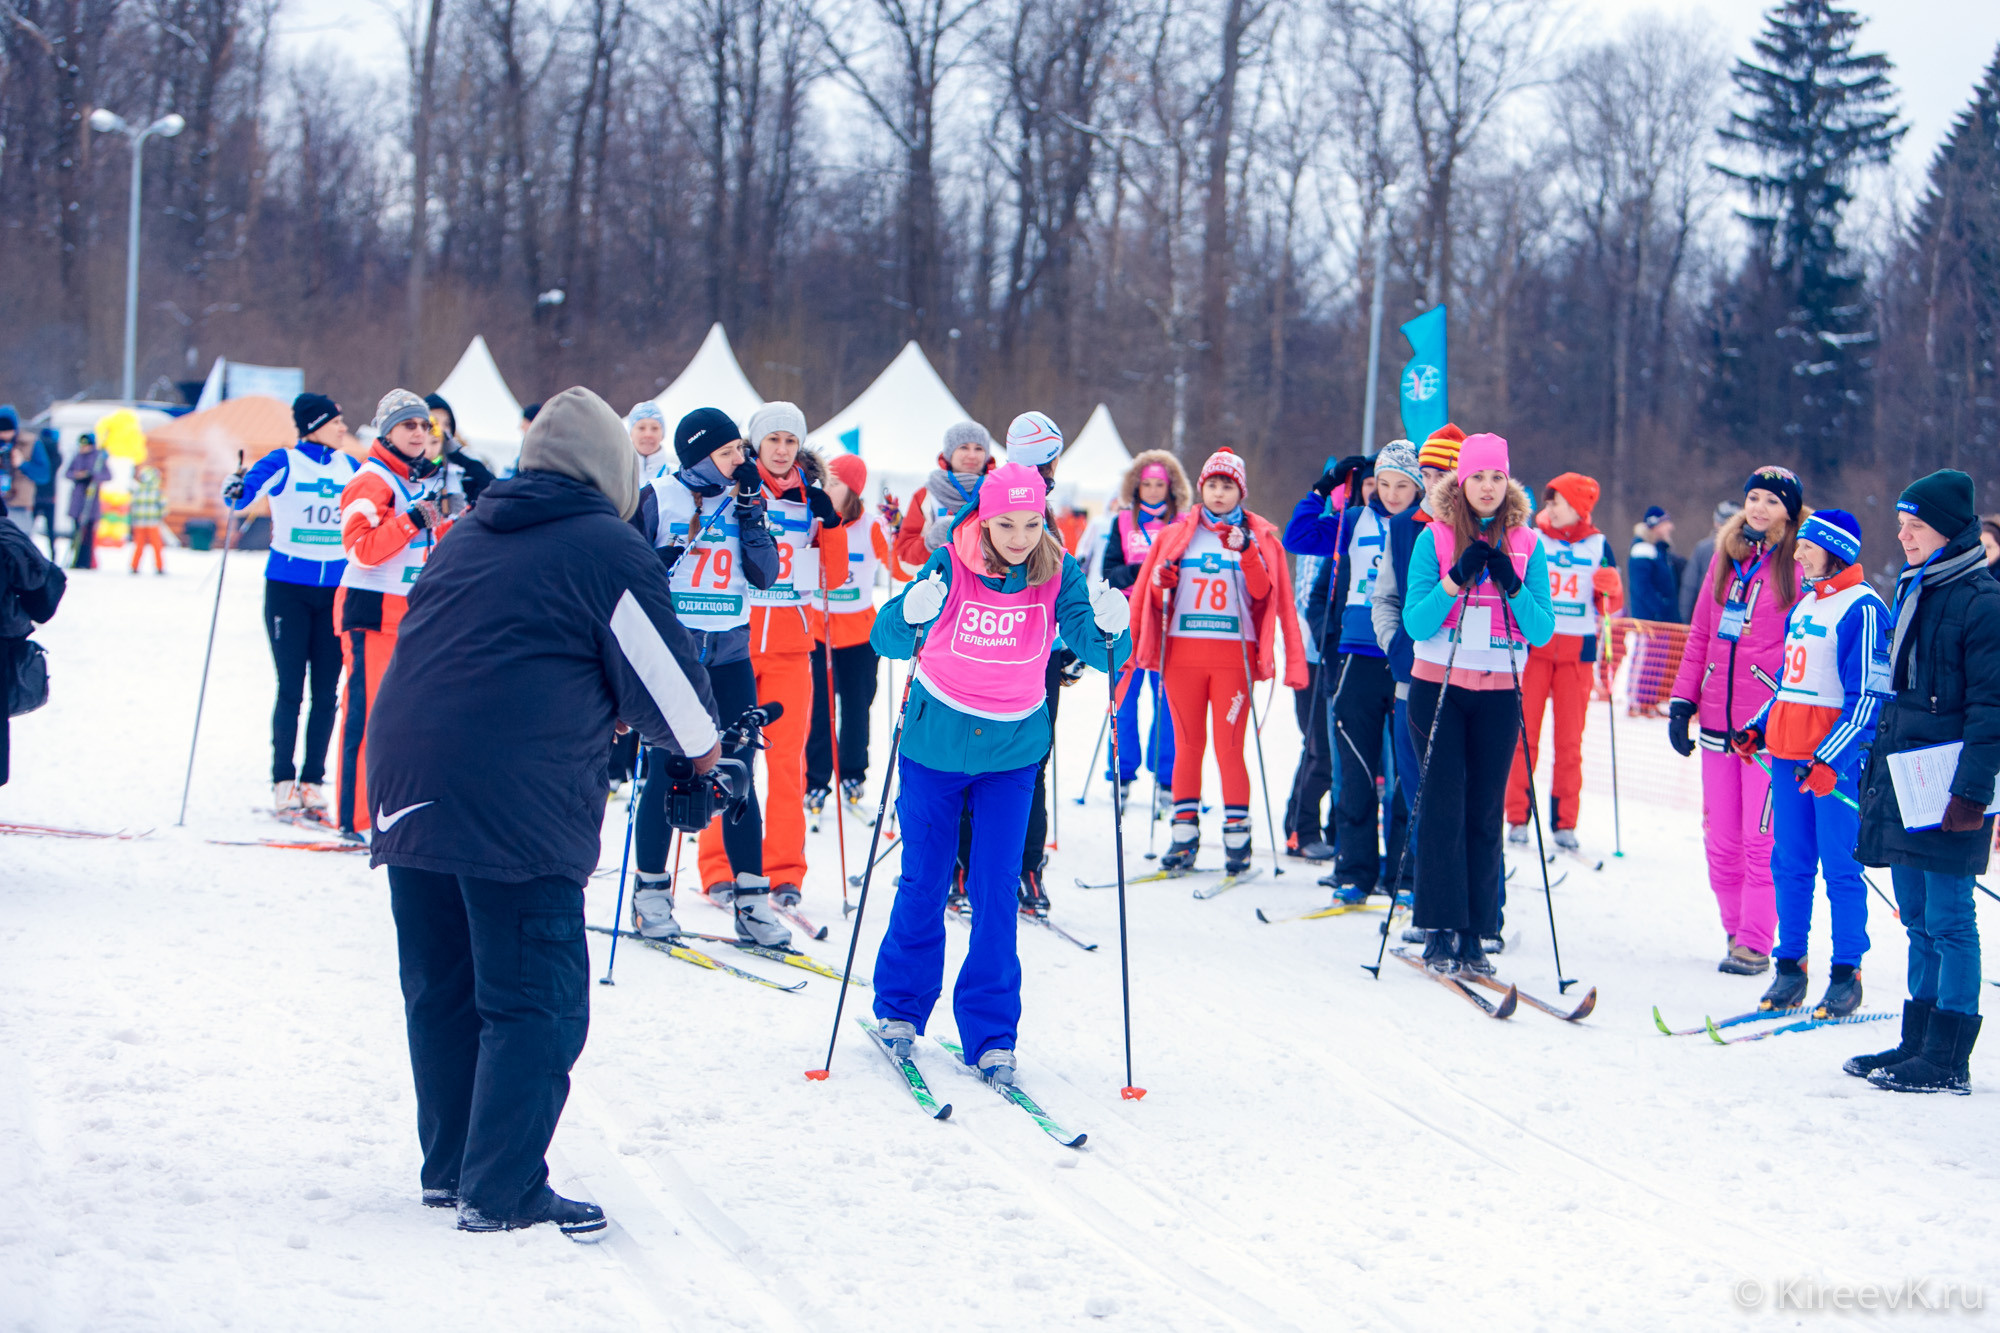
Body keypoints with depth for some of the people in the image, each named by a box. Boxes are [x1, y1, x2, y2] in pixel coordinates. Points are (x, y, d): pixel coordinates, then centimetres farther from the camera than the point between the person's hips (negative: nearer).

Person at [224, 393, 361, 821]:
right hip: (288, 588, -4)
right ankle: (282, 782, 3)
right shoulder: (284, 463, -5)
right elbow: (246, 491, -19)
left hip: (335, 590, 4)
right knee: (291, 689, -4)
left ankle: (311, 781, 9)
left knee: (326, 692, 2)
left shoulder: (350, 468, 9)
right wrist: (235, 491, -40)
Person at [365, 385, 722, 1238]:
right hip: (516, 808, -8)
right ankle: (502, 1192, -2)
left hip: (406, 784, 8)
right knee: (535, 1003, -1)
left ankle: (449, 1166, 27)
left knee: (442, 991, 17)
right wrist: (700, 745, 22)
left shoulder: (468, 537, 20)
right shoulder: (610, 551, -3)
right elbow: (666, 680, 1)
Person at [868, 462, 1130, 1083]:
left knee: (996, 892, -3)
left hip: (1012, 752, 1)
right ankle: (899, 1008, 29)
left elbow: (1098, 650, -19)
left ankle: (991, 1035, 6)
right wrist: (911, 616, -46)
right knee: (923, 882, 8)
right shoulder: (950, 566, -17)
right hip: (934, 745, -1)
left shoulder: (1059, 574, -12)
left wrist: (1110, 629, -42)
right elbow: (888, 639, -24)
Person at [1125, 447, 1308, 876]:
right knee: (1187, 744, 3)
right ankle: (1185, 835, 8)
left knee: (1229, 746, -6)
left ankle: (1237, 835, 0)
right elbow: (1157, 596, 14)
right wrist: (1161, 582, -8)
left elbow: (1262, 593, -8)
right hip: (1183, 652, 2)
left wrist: (1245, 552, -22)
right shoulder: (1178, 533, 12)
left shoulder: (1259, 537, 6)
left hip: (1233, 654, -2)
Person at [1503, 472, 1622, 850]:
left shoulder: (1597, 545, 6)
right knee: (1525, 733, -3)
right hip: (1532, 645, 0)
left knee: (1570, 739, 1)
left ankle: (1565, 822, 7)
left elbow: (1610, 604, 7)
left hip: (1577, 649, 1)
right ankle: (1517, 818, 4)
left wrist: (1608, 590, -14)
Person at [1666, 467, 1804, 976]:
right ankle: (1737, 930, 19)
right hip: (1718, 719, 6)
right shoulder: (1725, 558, 14)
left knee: (1761, 838, -6)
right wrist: (1683, 700, 9)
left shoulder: (1801, 566, -2)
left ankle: (1755, 942, 0)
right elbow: (1701, 635, 17)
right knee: (1721, 838, 8)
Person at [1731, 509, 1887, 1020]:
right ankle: (1790, 967, 15)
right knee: (1790, 863, 9)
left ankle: (1847, 975, 4)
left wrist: (1829, 757, -21)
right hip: (1787, 751, 8)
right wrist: (1757, 728, 13)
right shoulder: (1804, 605, 16)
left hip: (1836, 758, -8)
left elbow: (1868, 697, -14)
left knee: (1840, 866, -3)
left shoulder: (1861, 609, -10)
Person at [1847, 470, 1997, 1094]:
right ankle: (1919, 1042, 20)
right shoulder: (1913, 593, 15)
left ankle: (1947, 1061, -2)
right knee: (1918, 920, 13)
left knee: (1949, 921, -5)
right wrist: (1878, 768, 22)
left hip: (1948, 787, -8)